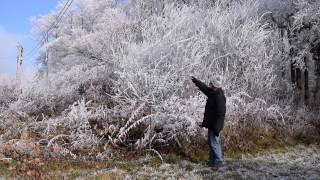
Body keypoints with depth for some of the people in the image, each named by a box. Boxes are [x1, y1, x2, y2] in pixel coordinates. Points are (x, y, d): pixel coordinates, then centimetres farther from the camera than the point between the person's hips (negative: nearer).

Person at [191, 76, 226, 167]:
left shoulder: (219, 97, -23)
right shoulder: (213, 93, 6)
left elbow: (221, 113, -26)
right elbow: (204, 87, 25)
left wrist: (216, 127, -25)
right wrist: (195, 80, 33)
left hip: (214, 124, -10)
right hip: (211, 123, 10)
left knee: (214, 142, -2)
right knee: (211, 142, 17)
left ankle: (218, 161, 11)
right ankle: (212, 160, 27)